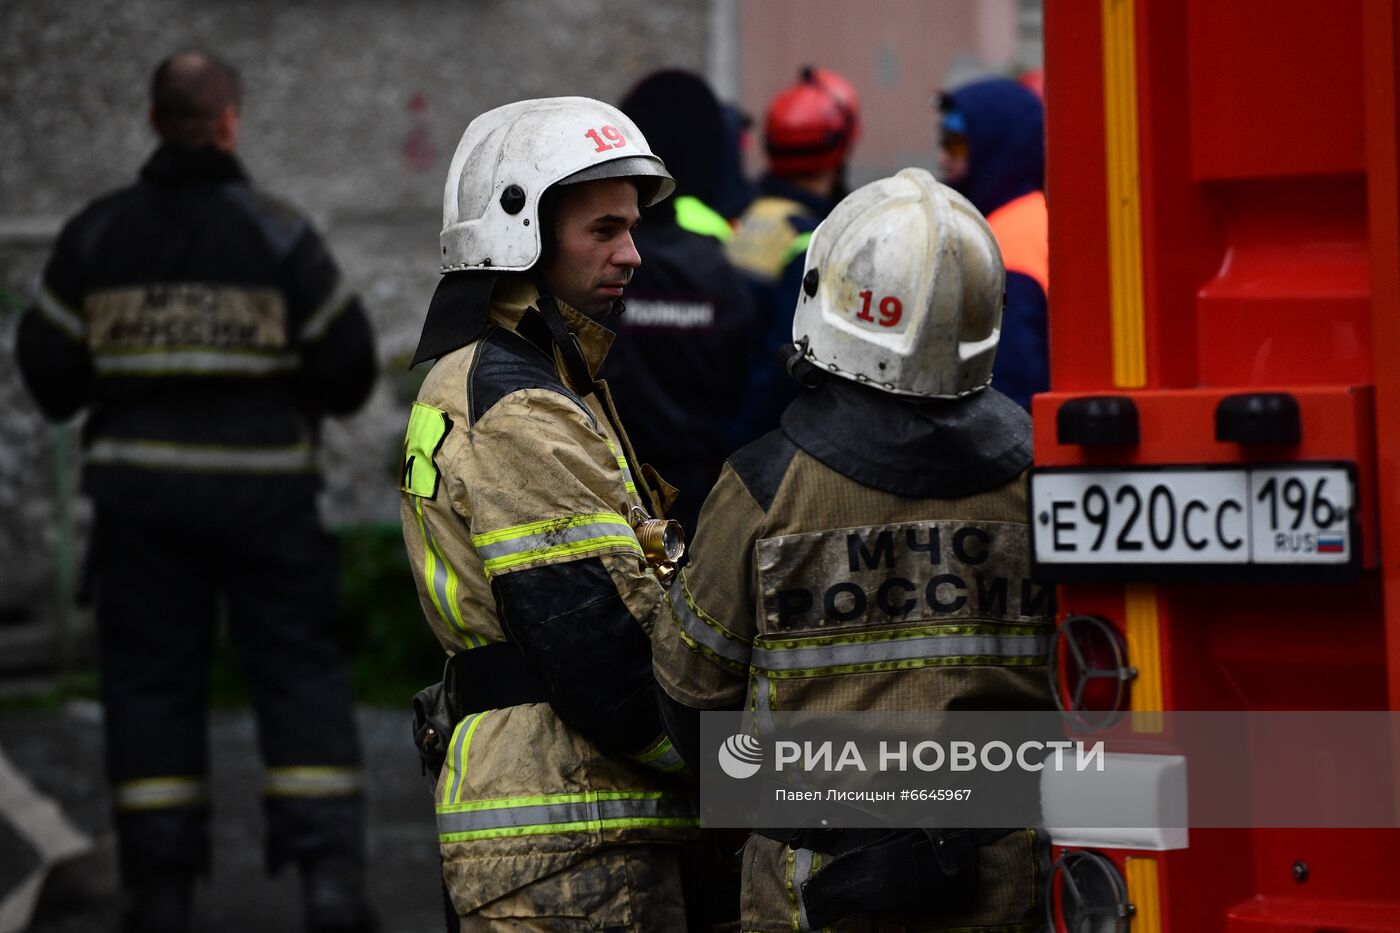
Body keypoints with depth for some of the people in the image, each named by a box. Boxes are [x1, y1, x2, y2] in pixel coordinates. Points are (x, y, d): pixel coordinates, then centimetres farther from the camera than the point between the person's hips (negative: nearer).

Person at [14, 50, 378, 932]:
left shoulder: (95, 236, -1)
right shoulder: (278, 233, -6)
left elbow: (48, 369, 2)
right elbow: (349, 369, -5)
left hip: (139, 485, 2)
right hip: (264, 485, -2)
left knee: (150, 676, 8)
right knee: (301, 670, 4)